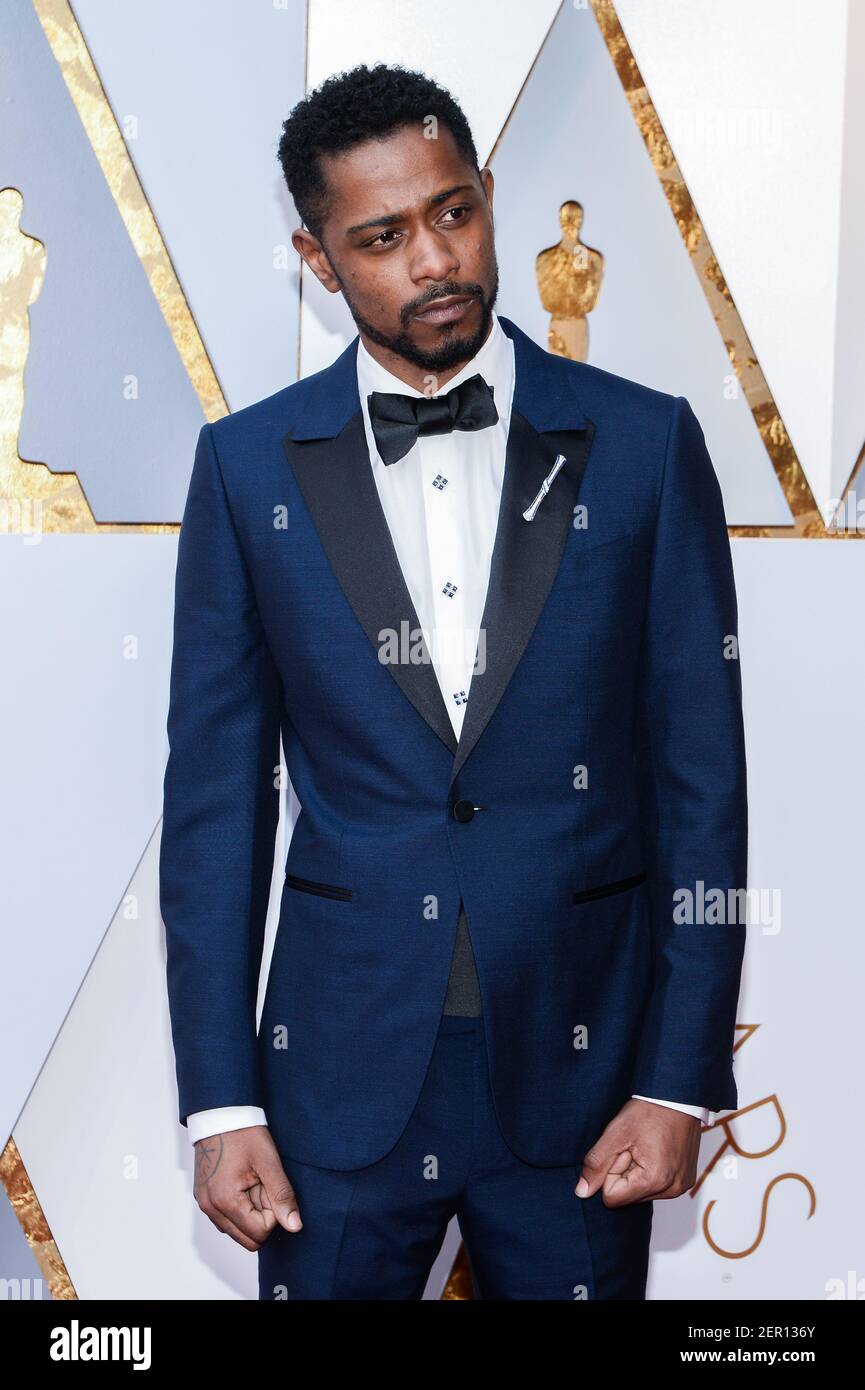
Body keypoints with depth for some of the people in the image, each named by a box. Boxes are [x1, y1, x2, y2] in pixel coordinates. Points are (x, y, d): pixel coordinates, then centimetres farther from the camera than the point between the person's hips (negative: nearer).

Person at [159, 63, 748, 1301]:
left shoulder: (644, 444, -3)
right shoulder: (249, 464, 0)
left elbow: (702, 781, -2)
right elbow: (215, 795, 1)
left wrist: (681, 1081, -5)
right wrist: (219, 1102, -2)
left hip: (576, 1064, 0)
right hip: (341, 1069, 1)